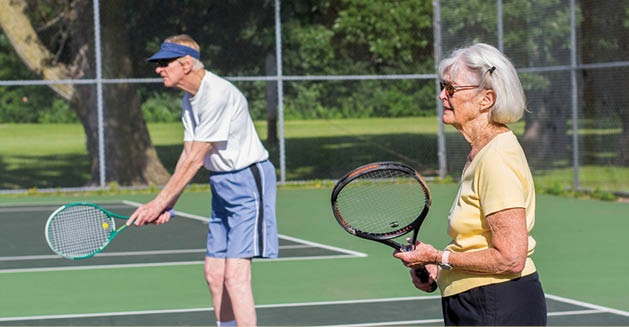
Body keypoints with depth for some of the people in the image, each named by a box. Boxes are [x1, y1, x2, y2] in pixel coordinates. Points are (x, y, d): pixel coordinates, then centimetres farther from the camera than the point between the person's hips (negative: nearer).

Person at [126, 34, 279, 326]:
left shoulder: (217, 95, -22)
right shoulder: (190, 99, 9)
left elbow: (195, 160, -21)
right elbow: (188, 156, 9)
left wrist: (159, 202, -18)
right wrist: (167, 205, -2)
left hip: (248, 181, -10)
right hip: (222, 185, 10)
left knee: (235, 275, -17)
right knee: (214, 275, 9)